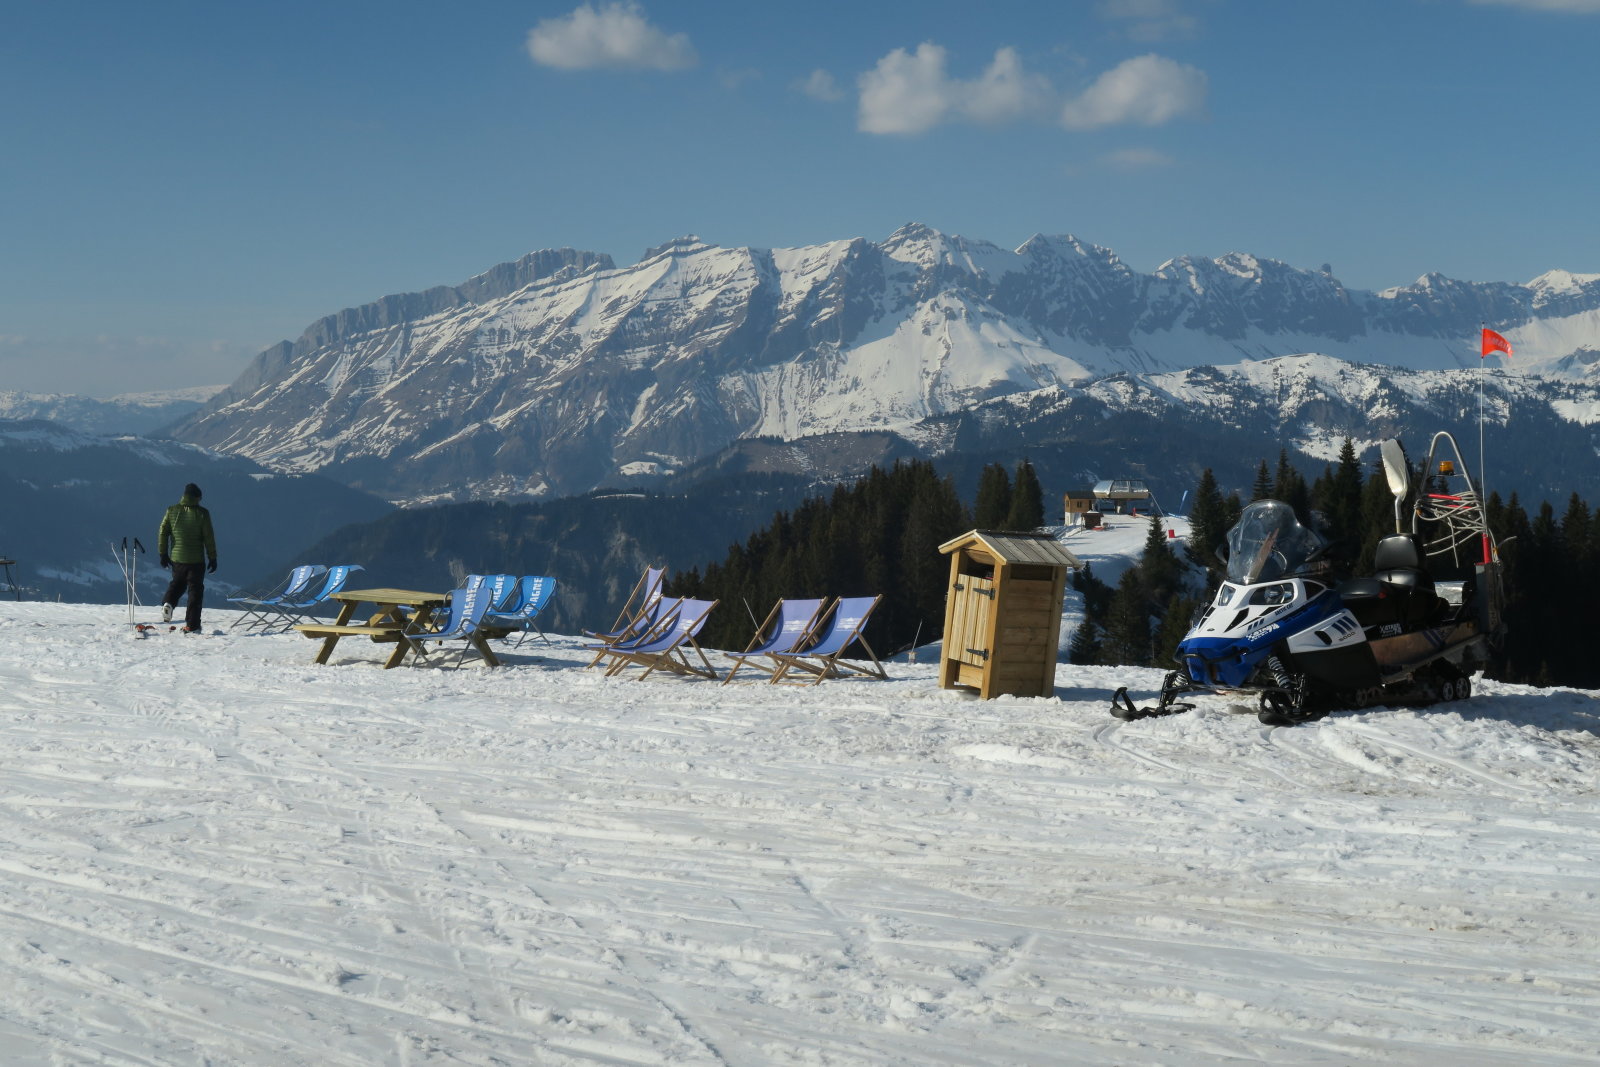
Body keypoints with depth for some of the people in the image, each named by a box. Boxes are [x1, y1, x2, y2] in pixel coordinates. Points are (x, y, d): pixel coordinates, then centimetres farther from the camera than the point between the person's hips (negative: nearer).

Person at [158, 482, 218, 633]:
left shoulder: (172, 511, -1)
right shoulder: (202, 513, -9)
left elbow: (163, 533, 1)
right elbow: (209, 538, -7)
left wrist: (163, 554, 11)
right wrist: (213, 558, 2)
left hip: (176, 558, 3)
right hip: (196, 560, -3)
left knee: (177, 583, 26)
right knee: (195, 590, 5)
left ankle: (168, 602, -2)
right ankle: (192, 626, 3)